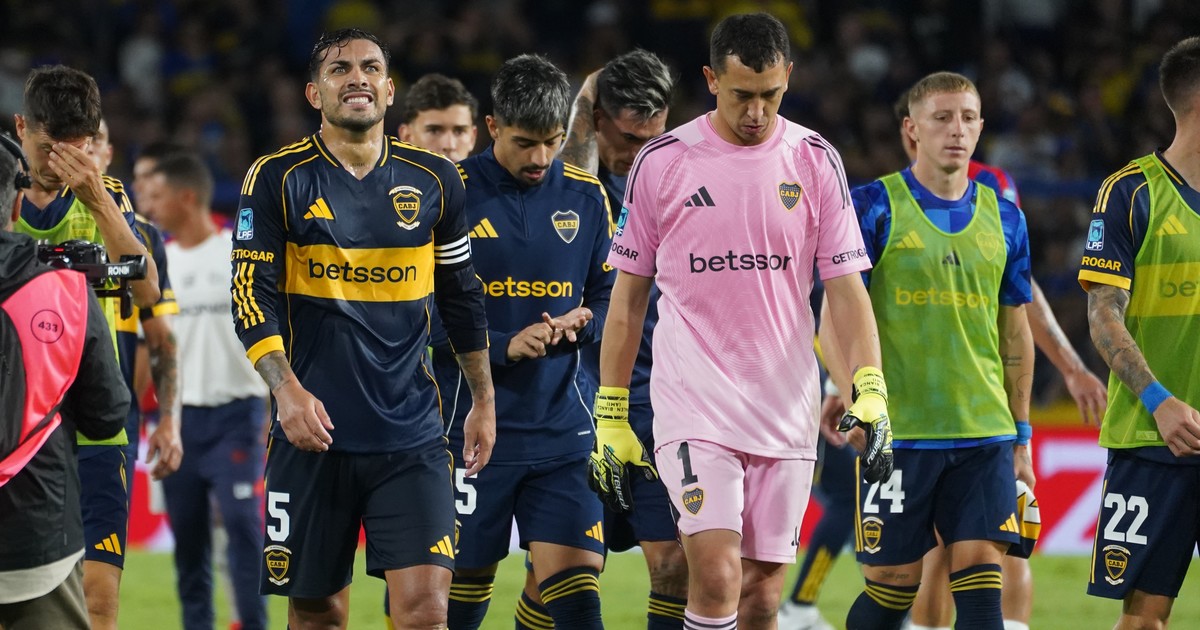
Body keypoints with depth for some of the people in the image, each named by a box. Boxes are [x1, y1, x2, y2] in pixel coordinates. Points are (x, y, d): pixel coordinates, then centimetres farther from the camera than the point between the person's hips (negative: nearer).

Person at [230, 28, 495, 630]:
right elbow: (253, 297, -5)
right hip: (314, 426, -1)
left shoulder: (433, 180, 8)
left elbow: (462, 297, 17)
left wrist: (483, 400, 20)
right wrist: (287, 390, -19)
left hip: (410, 437, 1)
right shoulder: (277, 179, 0)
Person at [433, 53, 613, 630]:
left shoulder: (585, 197, 8)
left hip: (560, 428, 3)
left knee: (577, 582, -9)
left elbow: (609, 296, 17)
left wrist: (584, 320, -6)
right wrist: (503, 345, -17)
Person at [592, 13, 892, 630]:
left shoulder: (815, 161, 4)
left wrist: (871, 392, -10)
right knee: (717, 573, -19)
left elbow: (846, 287, 4)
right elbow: (628, 296, 6)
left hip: (786, 411, 2)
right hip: (693, 403, -2)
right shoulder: (662, 162, 0)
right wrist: (610, 417, 4)